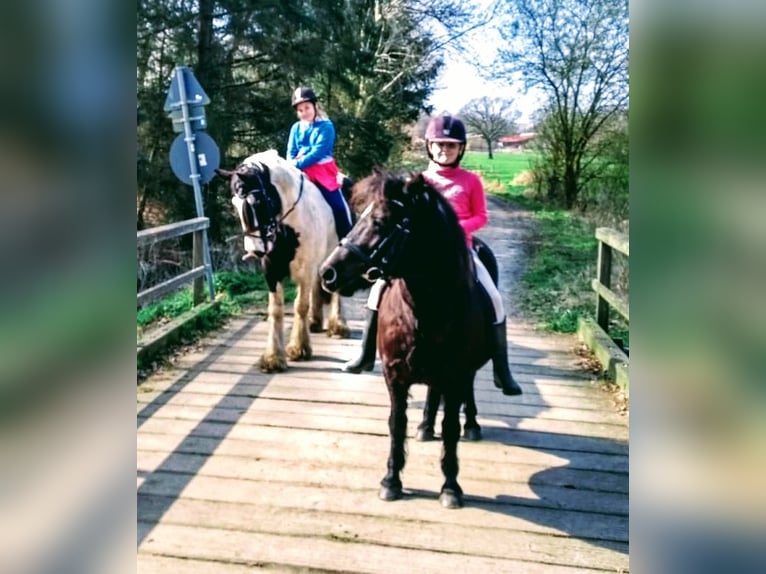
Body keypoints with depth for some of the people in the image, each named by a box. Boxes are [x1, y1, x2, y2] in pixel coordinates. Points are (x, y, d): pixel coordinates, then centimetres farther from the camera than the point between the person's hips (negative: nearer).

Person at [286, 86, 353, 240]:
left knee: (338, 205, -13)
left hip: (323, 170, -5)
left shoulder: (326, 126, -5)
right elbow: (291, 152, 9)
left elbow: (319, 151, -15)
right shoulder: (296, 128, 12)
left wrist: (298, 164, -23)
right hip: (300, 172, 5)